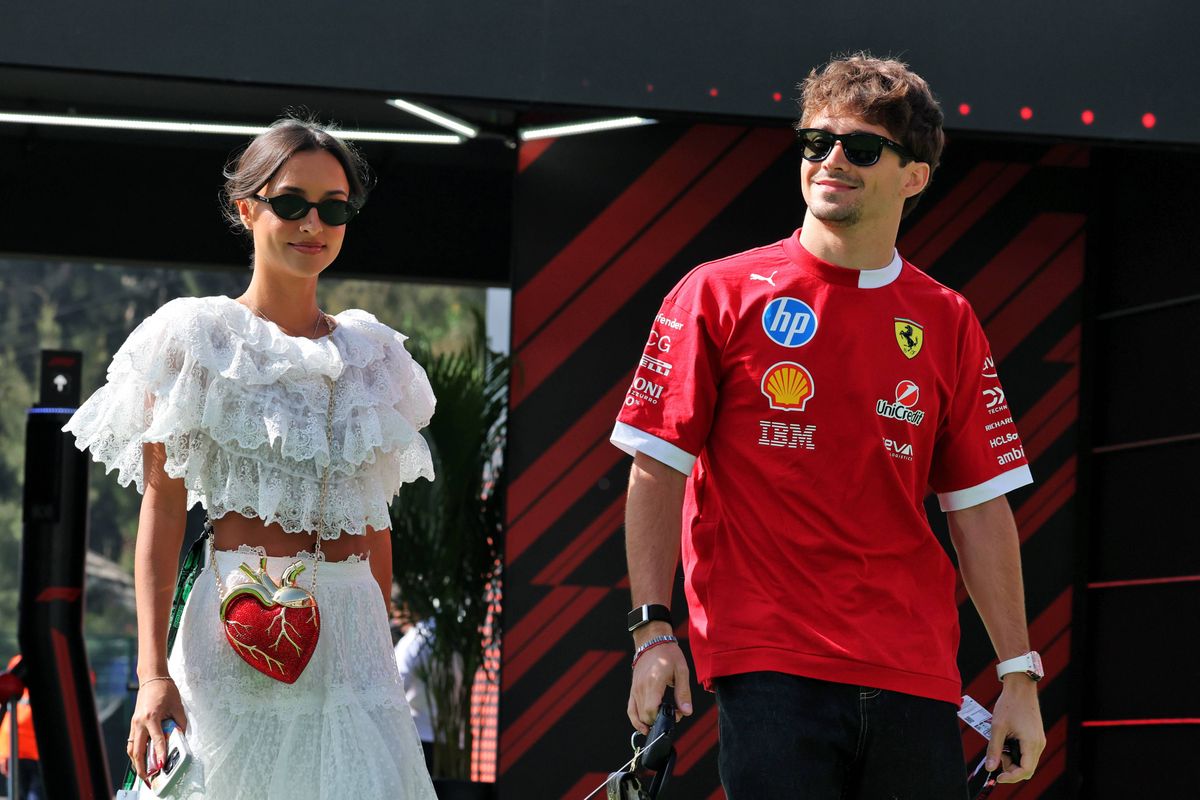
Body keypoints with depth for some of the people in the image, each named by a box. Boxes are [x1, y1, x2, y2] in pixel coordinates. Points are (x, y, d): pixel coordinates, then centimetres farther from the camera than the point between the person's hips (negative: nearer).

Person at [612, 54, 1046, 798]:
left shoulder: (949, 324, 11)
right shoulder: (718, 294, 4)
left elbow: (980, 509, 11)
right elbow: (657, 467, 3)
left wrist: (1020, 674, 7)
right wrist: (653, 628, -5)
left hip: (915, 677, 3)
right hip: (768, 668, -3)